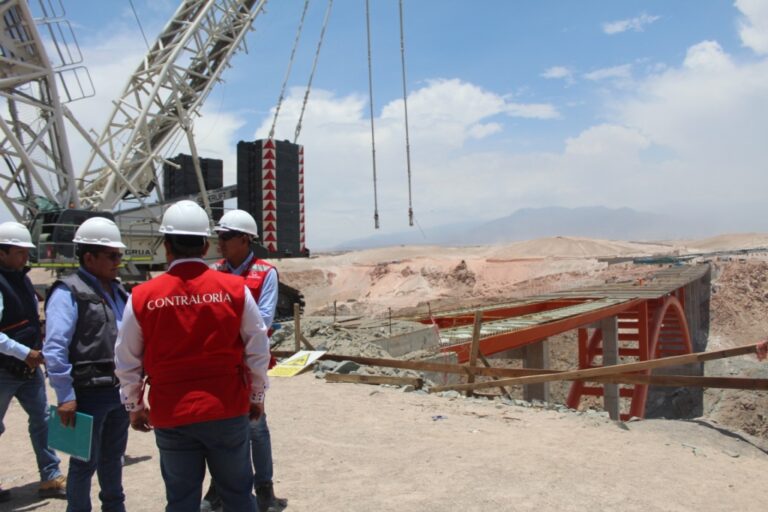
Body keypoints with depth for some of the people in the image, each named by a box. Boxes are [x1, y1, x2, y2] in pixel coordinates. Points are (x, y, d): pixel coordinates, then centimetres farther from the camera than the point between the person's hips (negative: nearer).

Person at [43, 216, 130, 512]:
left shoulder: (117, 291, 11)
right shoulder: (68, 293, -13)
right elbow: (54, 349, -18)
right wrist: (65, 396, -19)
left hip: (120, 390, 7)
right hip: (89, 394, -7)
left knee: (113, 457, 22)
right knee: (85, 463, 7)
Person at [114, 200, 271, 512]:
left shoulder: (142, 296, -6)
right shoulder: (235, 289, -8)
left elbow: (127, 362, 2)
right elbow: (258, 351, -2)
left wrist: (134, 406, 17)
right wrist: (256, 396, 13)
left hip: (171, 416, 0)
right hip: (228, 411, 0)